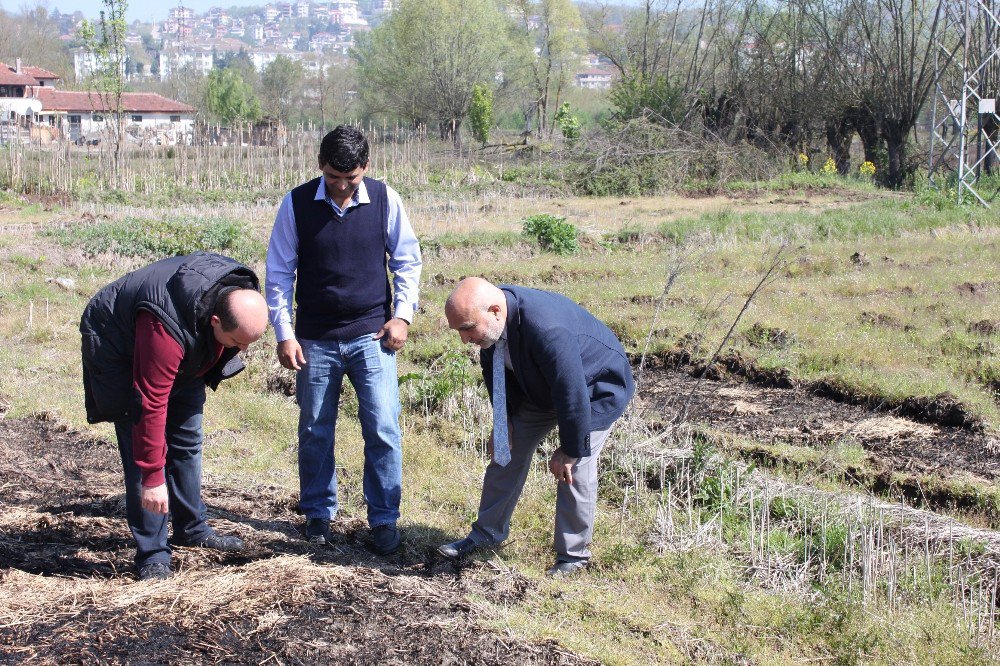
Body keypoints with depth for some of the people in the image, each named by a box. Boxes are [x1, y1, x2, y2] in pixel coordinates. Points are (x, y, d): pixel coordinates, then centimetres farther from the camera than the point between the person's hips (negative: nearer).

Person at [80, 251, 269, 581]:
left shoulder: (242, 295, -23)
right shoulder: (167, 328, -44)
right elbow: (151, 405, -39)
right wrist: (152, 477, -34)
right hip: (121, 350, -7)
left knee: (187, 442, 9)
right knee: (140, 449, -13)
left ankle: (192, 529, 24)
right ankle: (152, 553, -8)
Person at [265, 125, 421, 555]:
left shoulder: (385, 200, -3)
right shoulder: (297, 204, -4)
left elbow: (408, 261, 8)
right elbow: (278, 273, 2)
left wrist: (402, 315, -2)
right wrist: (283, 333, -3)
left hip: (371, 336, 0)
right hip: (315, 340, 1)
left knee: (383, 430, -5)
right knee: (315, 431, 9)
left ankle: (384, 520, 7)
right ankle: (318, 512, 25)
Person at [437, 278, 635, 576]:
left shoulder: (548, 330, -45)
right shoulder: (490, 323, -20)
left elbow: (573, 393, -37)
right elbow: (496, 370, 1)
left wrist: (570, 449, -26)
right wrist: (503, 422, 0)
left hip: (595, 389, -7)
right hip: (542, 388, 8)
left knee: (574, 469, -13)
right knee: (507, 450, 8)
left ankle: (572, 557, 4)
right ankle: (487, 534, 24)